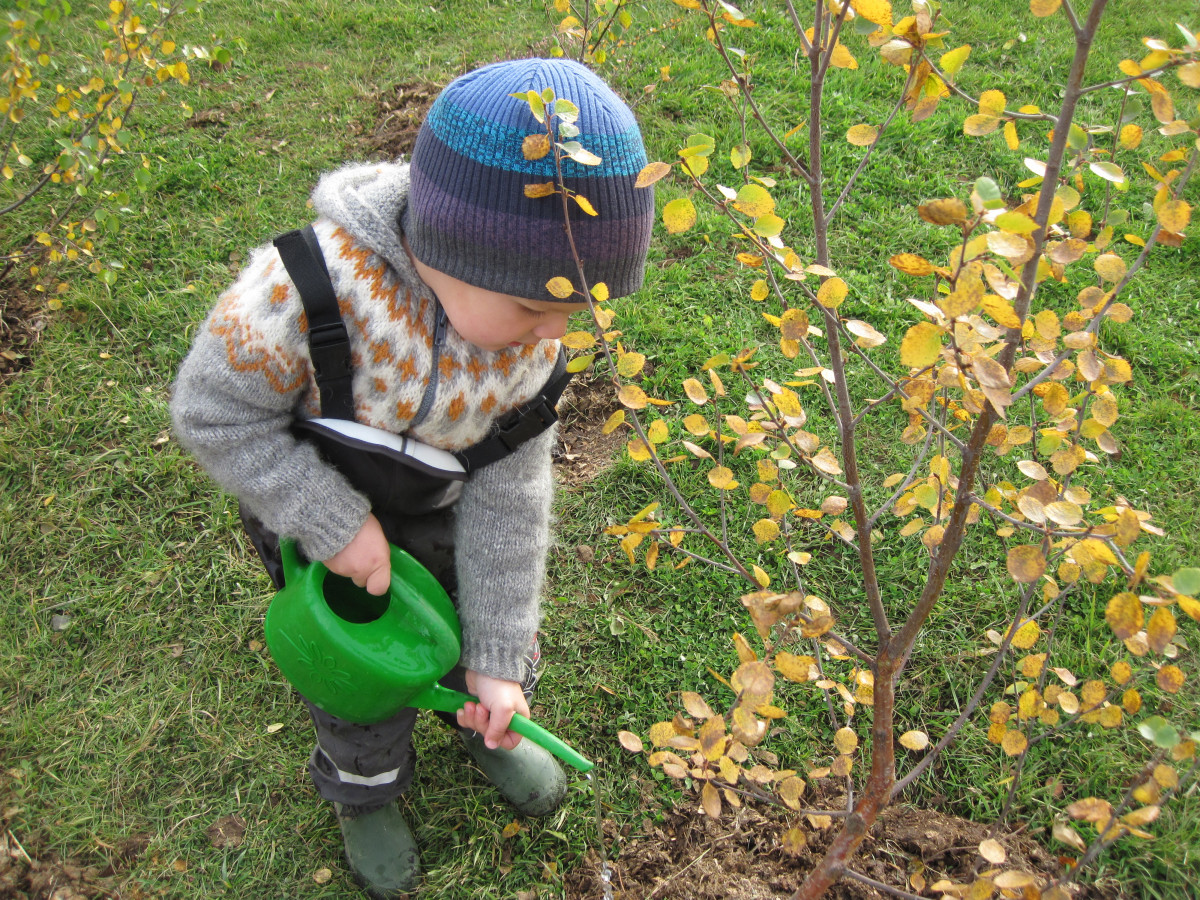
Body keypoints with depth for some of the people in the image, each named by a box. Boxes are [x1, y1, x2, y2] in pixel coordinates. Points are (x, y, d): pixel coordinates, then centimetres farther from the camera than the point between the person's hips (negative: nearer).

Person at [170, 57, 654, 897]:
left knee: (497, 609, 19)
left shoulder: (531, 340, -26)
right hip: (313, 501, -3)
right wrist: (337, 525, -28)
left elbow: (507, 498, -17)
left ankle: (489, 728, 54)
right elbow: (215, 414, -27)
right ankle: (366, 791, 47)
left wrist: (497, 658, -12)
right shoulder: (306, 289, -42)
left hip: (439, 501, 4)